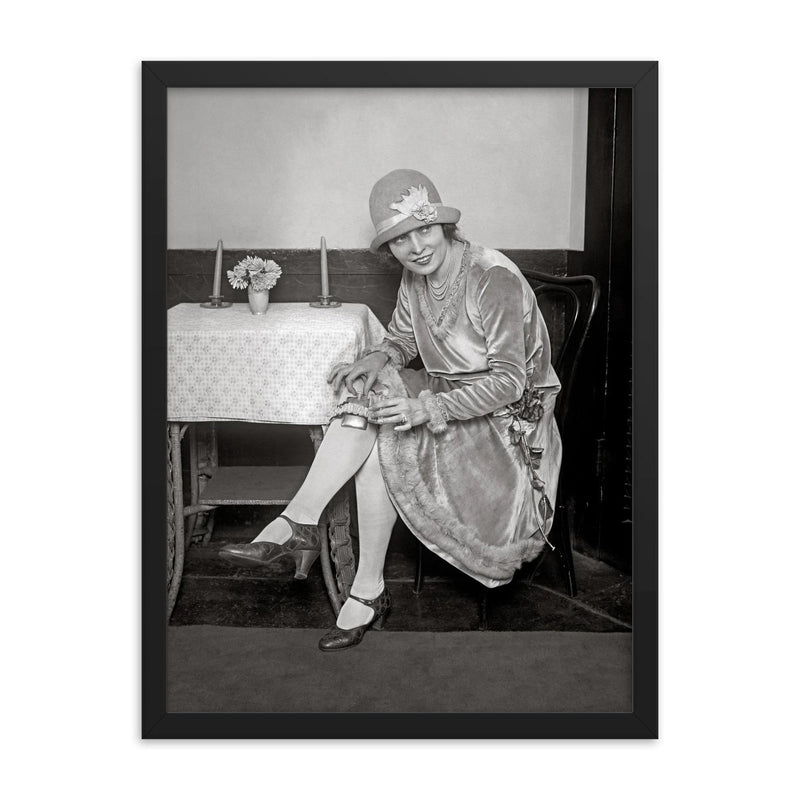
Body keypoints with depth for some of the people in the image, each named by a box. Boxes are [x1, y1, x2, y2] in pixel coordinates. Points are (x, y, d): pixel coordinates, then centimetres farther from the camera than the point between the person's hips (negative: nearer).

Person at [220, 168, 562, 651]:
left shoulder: (495, 278, -22)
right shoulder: (416, 276, 0)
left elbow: (508, 381, -24)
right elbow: (403, 338, 14)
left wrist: (429, 408, -32)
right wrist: (379, 358, -11)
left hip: (510, 415, -7)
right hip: (447, 391, 7)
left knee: (382, 441, -25)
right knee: (365, 394, -20)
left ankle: (368, 593, -14)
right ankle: (301, 522, -23)